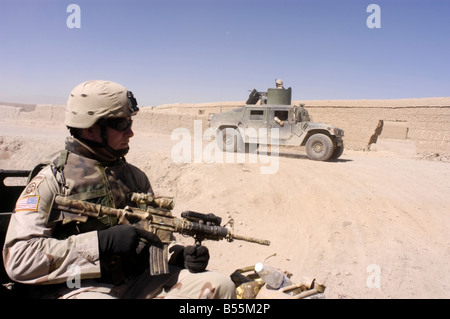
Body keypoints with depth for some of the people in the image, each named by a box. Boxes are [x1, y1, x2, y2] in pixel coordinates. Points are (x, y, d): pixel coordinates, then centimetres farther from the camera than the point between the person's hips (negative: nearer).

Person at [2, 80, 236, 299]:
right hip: (78, 288, -5)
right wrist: (102, 241, -20)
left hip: (137, 281, 6)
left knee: (219, 285, -10)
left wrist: (181, 255, -4)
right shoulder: (52, 179, -4)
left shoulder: (134, 176, 11)